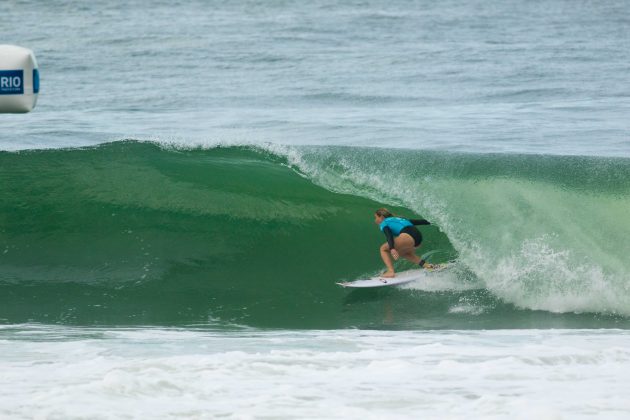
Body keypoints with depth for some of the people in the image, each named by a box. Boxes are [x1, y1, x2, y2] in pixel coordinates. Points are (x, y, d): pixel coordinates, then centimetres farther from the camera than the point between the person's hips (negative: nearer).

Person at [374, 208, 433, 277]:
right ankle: (425, 264, 15)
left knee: (384, 249, 8)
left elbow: (389, 235, -9)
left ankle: (391, 271, -9)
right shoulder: (398, 219, 33)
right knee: (401, 252, 31)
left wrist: (392, 249, -23)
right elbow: (419, 221, 31)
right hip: (419, 236, 7)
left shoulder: (384, 223, 13)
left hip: (408, 236, -7)